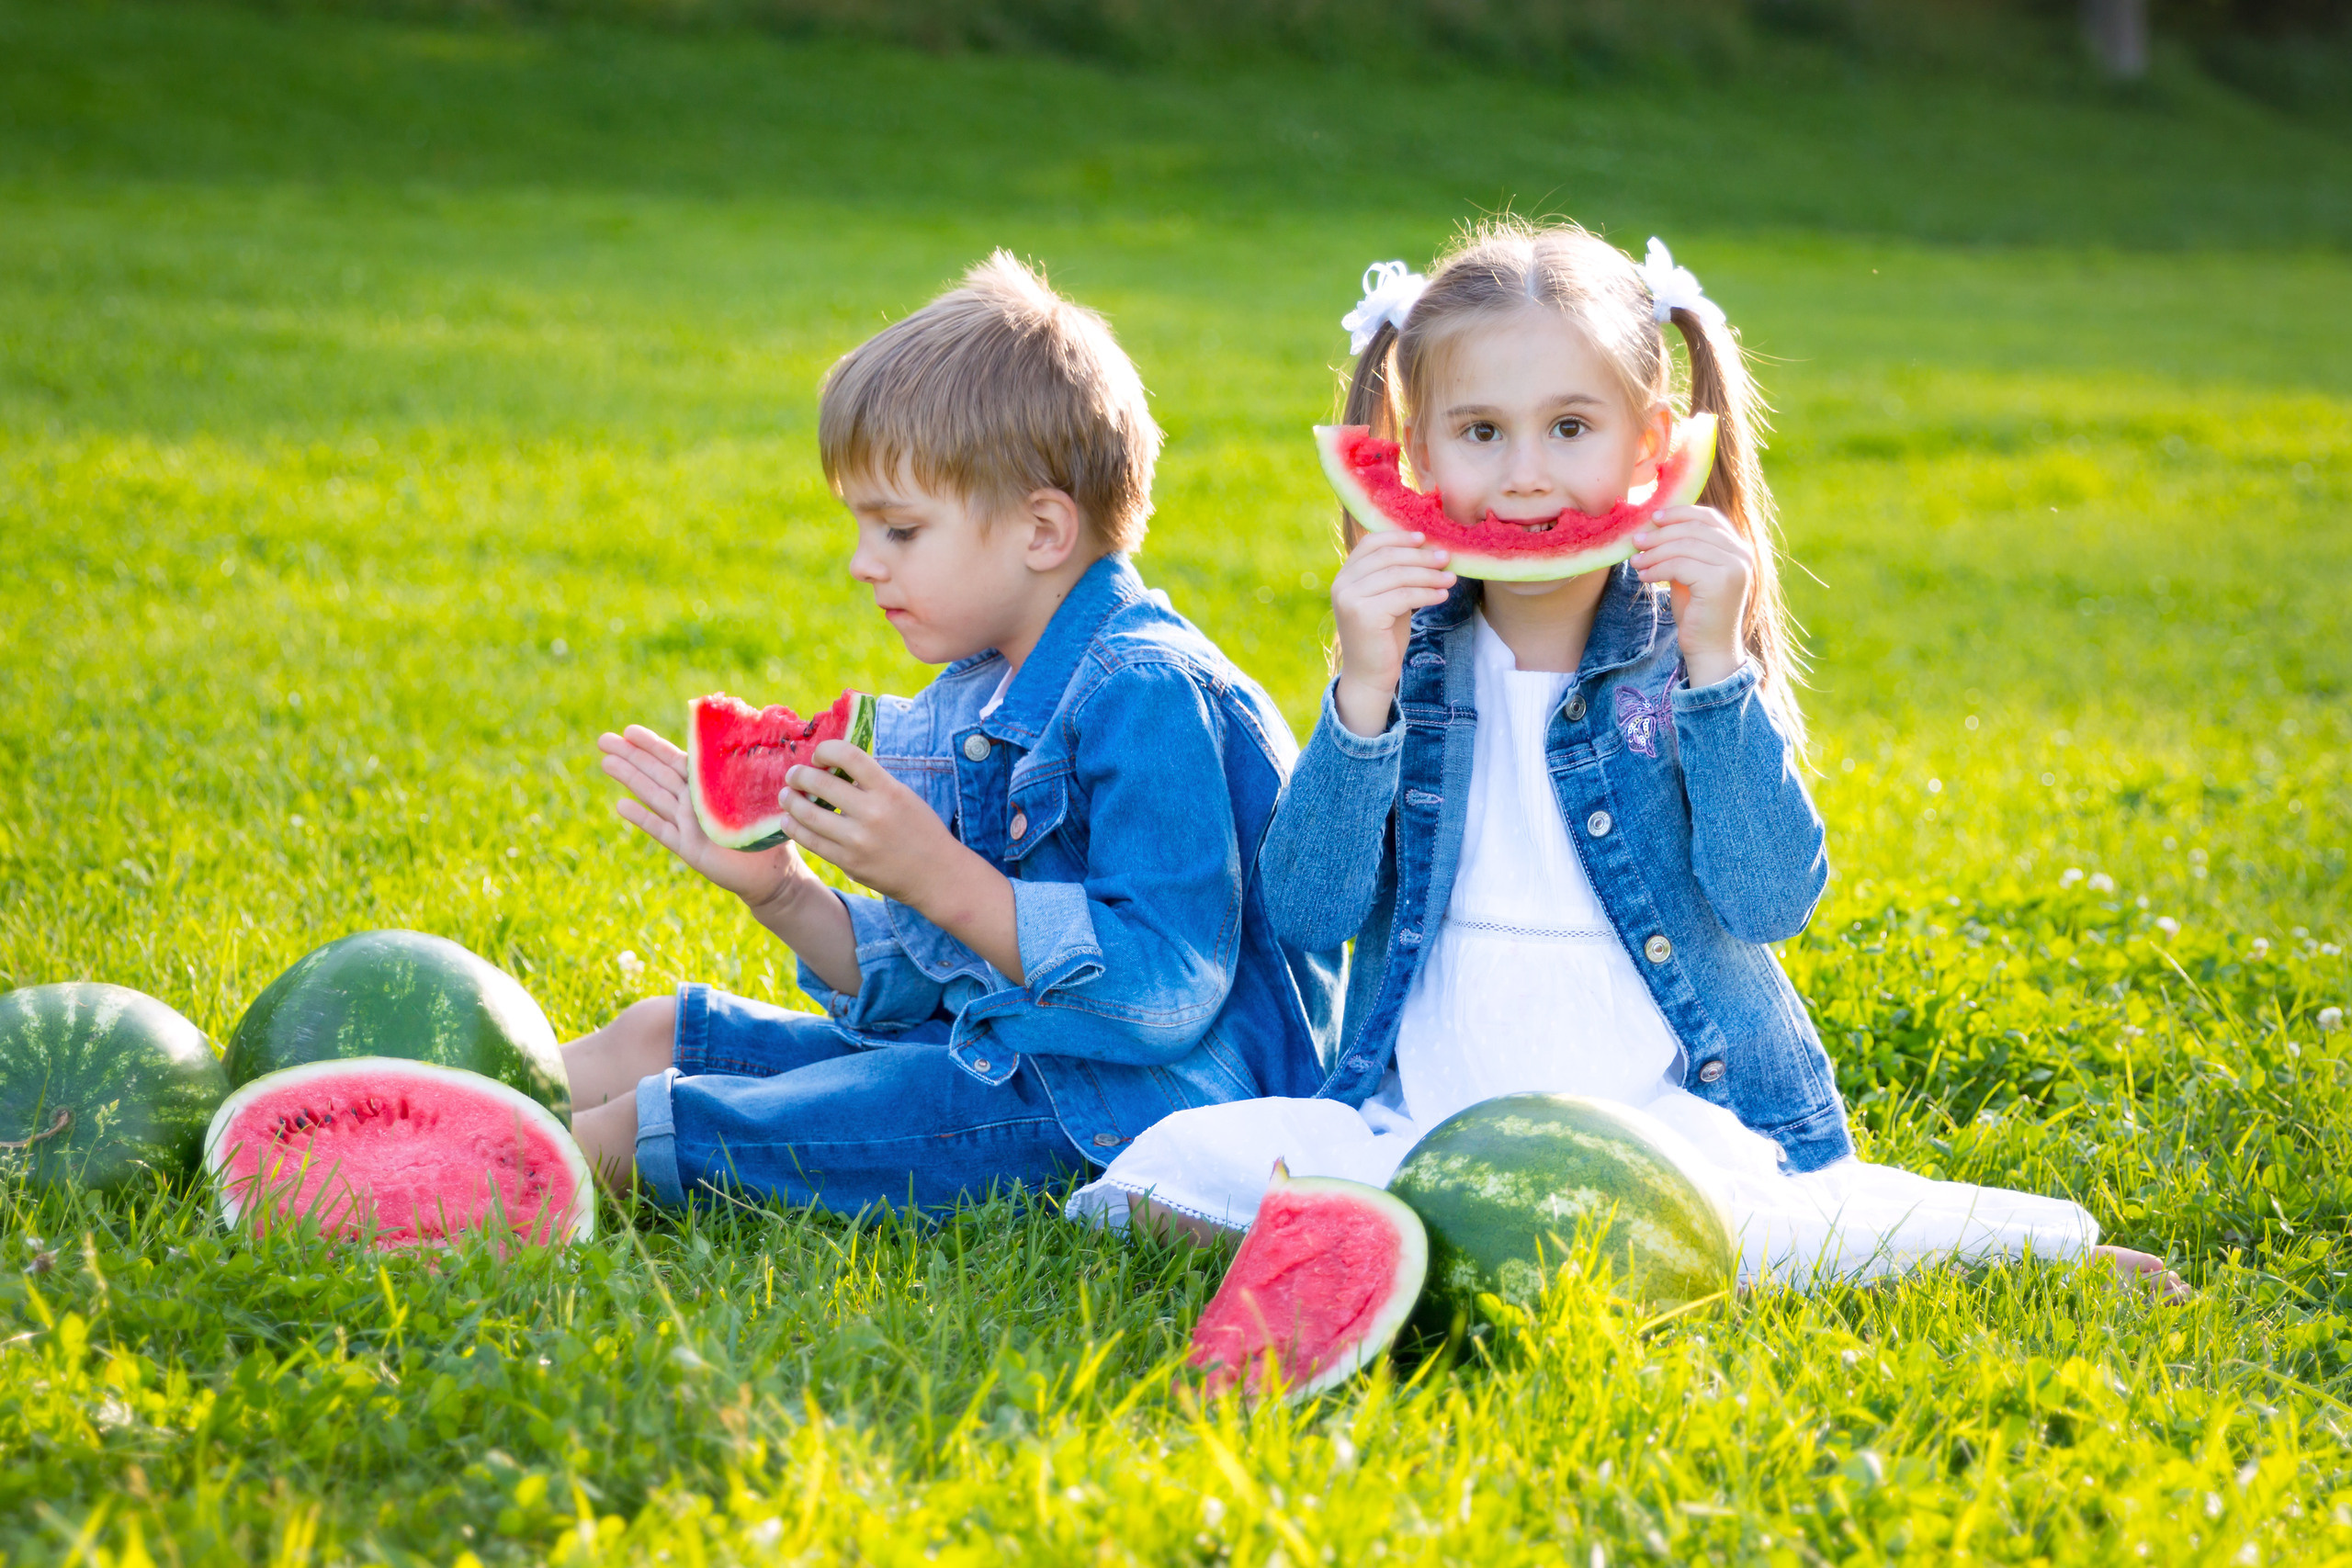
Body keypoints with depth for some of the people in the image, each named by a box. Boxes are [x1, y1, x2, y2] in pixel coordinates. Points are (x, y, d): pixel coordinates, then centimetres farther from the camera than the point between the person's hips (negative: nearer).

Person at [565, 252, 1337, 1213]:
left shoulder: (1145, 694, -18)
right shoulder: (973, 703, 13)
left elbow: (1167, 991, -27)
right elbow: (920, 982, 15)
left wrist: (940, 878, -26)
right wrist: (780, 889, 0)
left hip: (1122, 1105, -10)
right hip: (992, 1056, 10)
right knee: (662, 1034, 5)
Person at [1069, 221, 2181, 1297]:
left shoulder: (1688, 641, 1)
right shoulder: (1406, 647, 6)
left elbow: (1772, 903, -12)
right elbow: (1308, 912, -5)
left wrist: (1714, 667, -19)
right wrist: (1364, 695, -17)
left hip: (1671, 1117, -2)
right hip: (1421, 1123, 2)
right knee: (1174, 1166, -21)